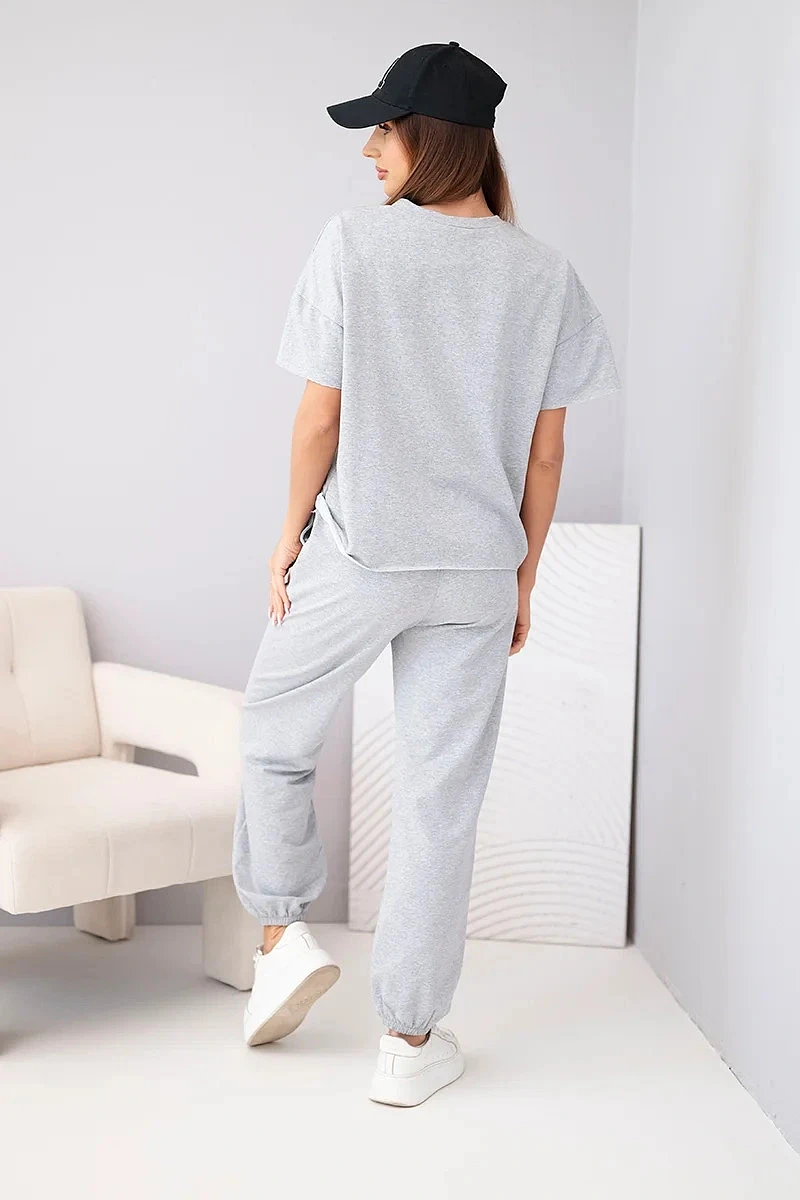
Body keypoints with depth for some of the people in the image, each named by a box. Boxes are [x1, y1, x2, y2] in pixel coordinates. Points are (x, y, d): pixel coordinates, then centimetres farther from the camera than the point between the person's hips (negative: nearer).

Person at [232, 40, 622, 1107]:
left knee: (274, 734, 23)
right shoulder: (545, 275, 0)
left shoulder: (354, 242, -9)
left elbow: (319, 416, -7)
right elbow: (545, 452, 1)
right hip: (477, 572, 3)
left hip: (355, 552, -2)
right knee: (442, 797, 8)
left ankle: (283, 931, 18)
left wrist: (292, 532, 6)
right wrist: (522, 573, 12)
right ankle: (411, 1039, 17)